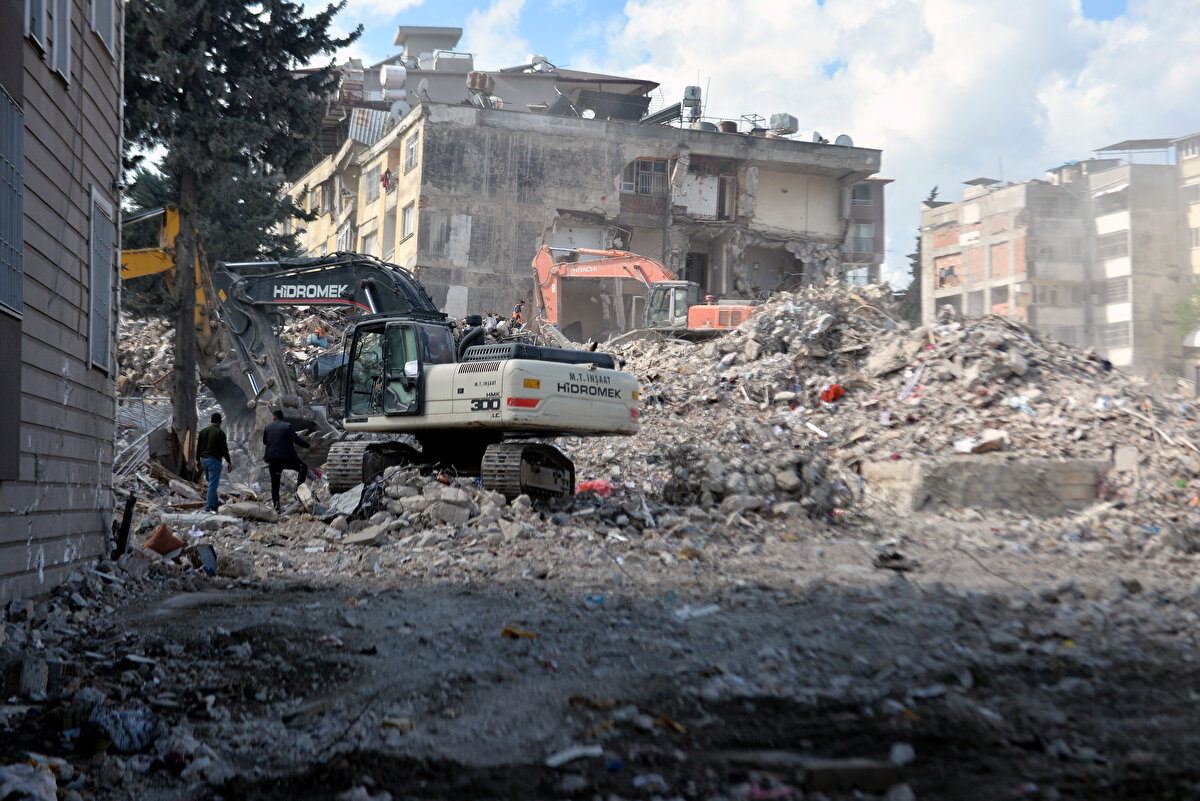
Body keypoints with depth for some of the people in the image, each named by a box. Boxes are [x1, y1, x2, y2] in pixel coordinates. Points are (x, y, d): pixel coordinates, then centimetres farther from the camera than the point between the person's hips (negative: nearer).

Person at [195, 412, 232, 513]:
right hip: (215, 461, -7)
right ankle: (207, 508, -8)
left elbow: (198, 447, 11)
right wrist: (229, 462, -5)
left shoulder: (203, 431, 8)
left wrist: (198, 459, 22)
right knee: (212, 485, -5)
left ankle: (214, 505, 17)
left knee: (211, 483, 17)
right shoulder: (220, 433, -11)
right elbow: (224, 449, -12)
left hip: (204, 460, 7)